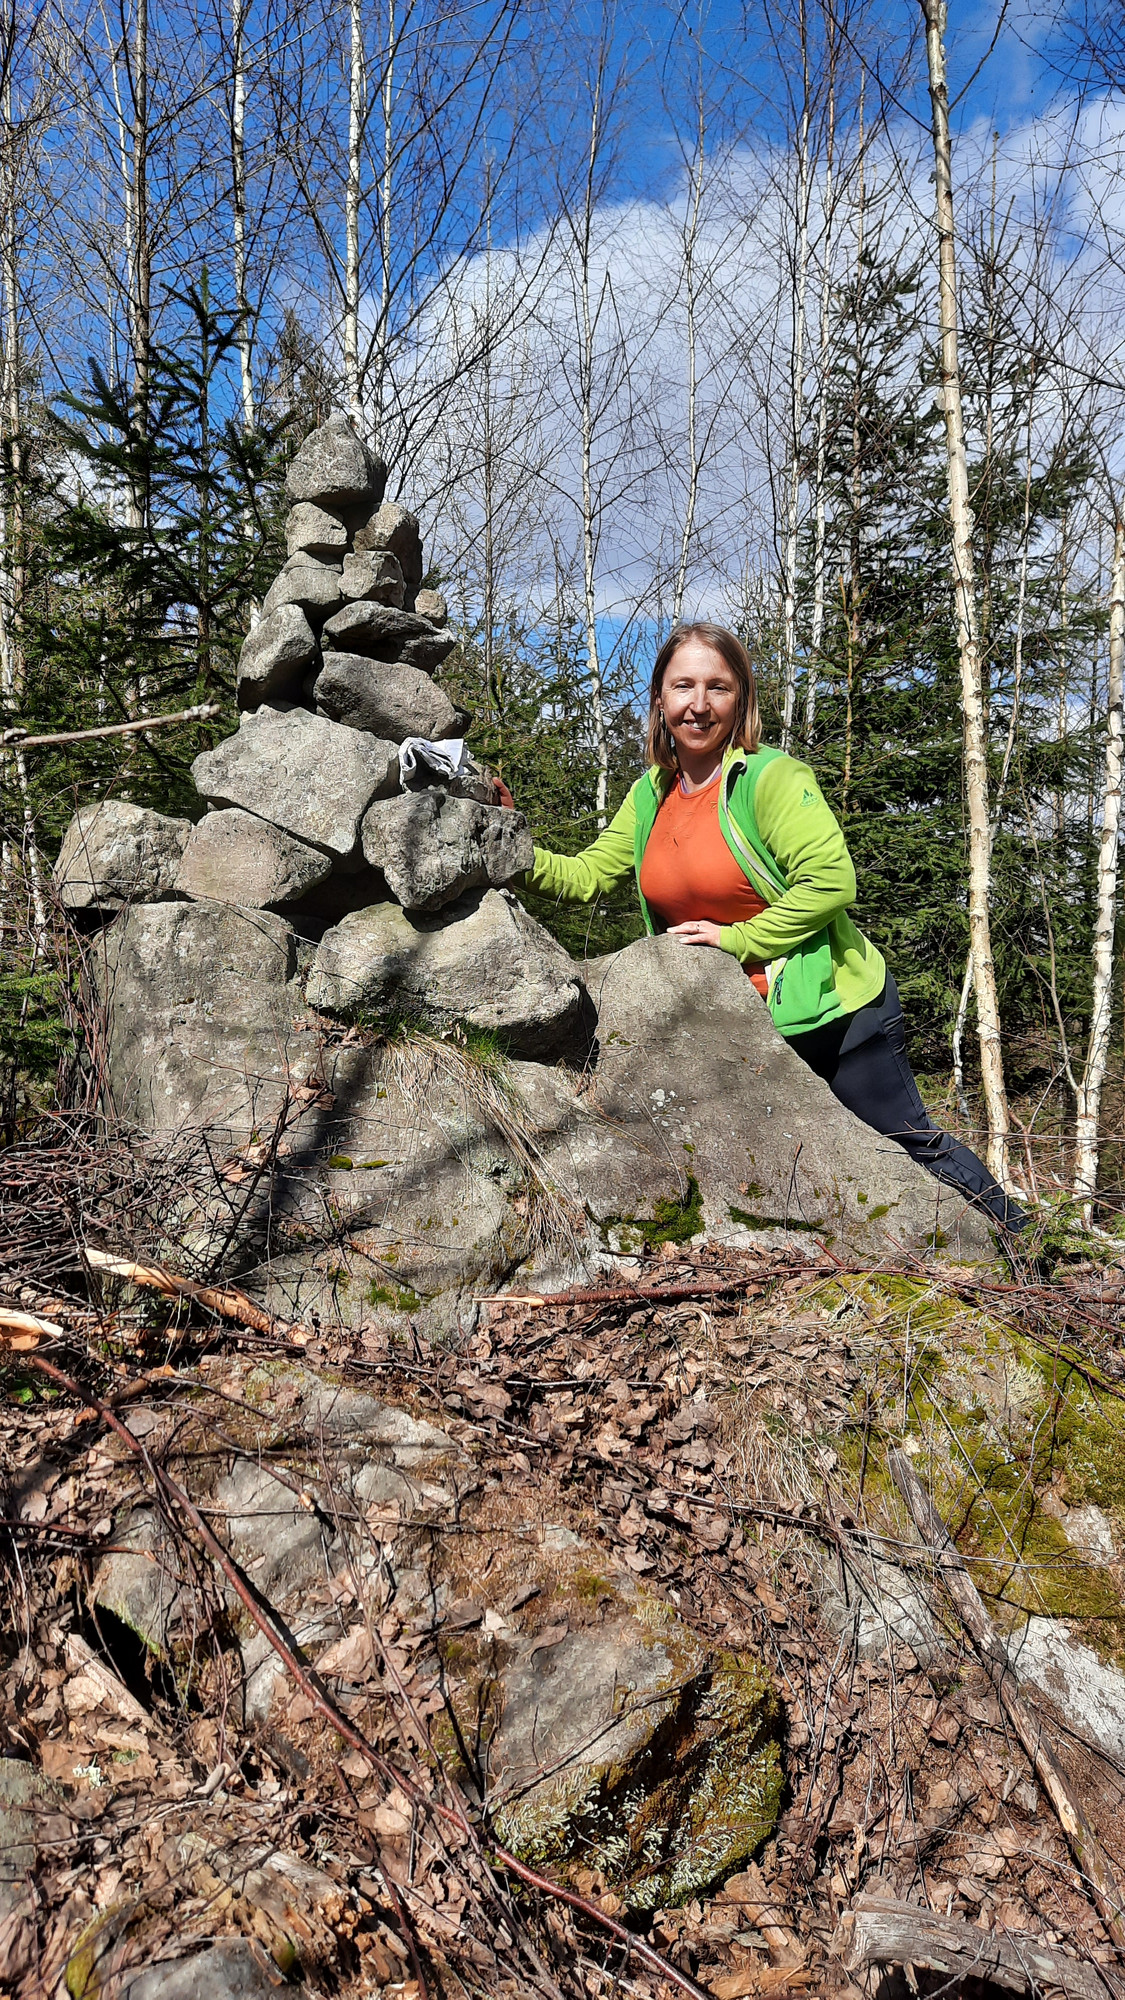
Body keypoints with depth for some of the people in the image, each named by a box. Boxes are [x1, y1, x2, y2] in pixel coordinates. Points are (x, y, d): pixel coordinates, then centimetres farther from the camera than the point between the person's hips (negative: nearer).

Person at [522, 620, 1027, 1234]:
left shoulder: (772, 777, -16)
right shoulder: (650, 795, 5)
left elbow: (832, 881, -24)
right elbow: (584, 876, 6)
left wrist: (736, 939, -21)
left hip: (833, 1008, -6)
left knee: (908, 1146, 6)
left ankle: (1015, 1238, 26)